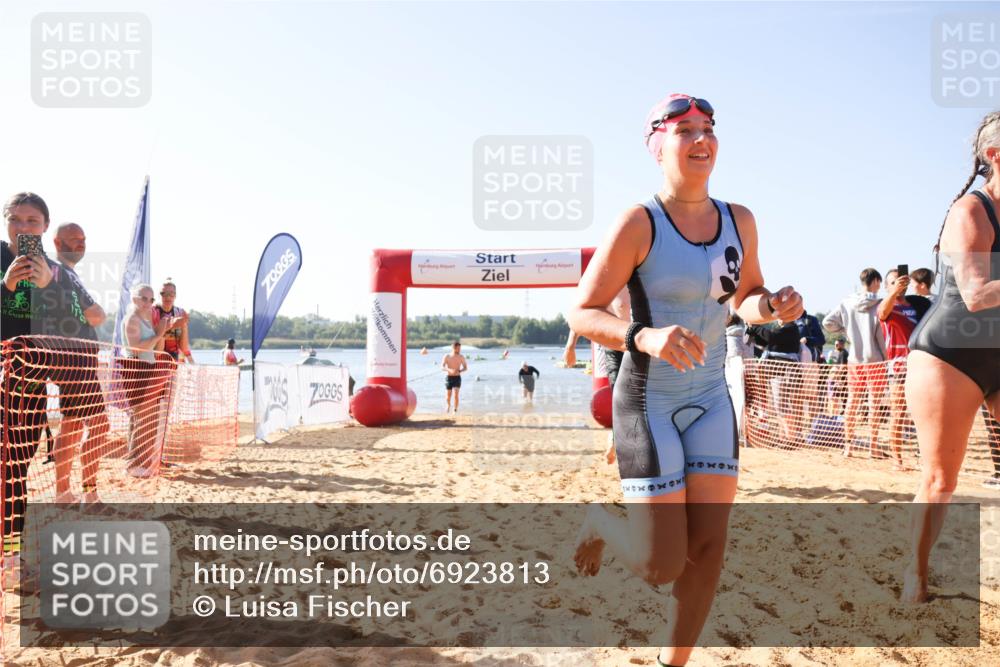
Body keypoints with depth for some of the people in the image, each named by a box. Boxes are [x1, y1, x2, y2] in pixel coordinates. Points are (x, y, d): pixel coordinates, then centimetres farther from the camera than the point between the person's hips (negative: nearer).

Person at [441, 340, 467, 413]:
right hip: (449, 378, 0)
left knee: (456, 394, -17)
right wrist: (450, 370, -30)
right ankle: (448, 406, 37)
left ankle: (455, 410, -7)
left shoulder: (461, 357, -2)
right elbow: (442, 367, -12)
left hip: (457, 378, 0)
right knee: (448, 395, 7)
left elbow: (466, 367, 6)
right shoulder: (447, 357, -6)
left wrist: (460, 371, -16)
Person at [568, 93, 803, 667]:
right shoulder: (639, 224, -15)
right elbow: (582, 314, -15)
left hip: (711, 400, 5)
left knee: (707, 552, 5)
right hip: (647, 401, -5)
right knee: (662, 566, -5)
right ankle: (603, 523, 28)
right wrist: (644, 337, -34)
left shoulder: (739, 221, 1)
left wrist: (772, 306, -8)